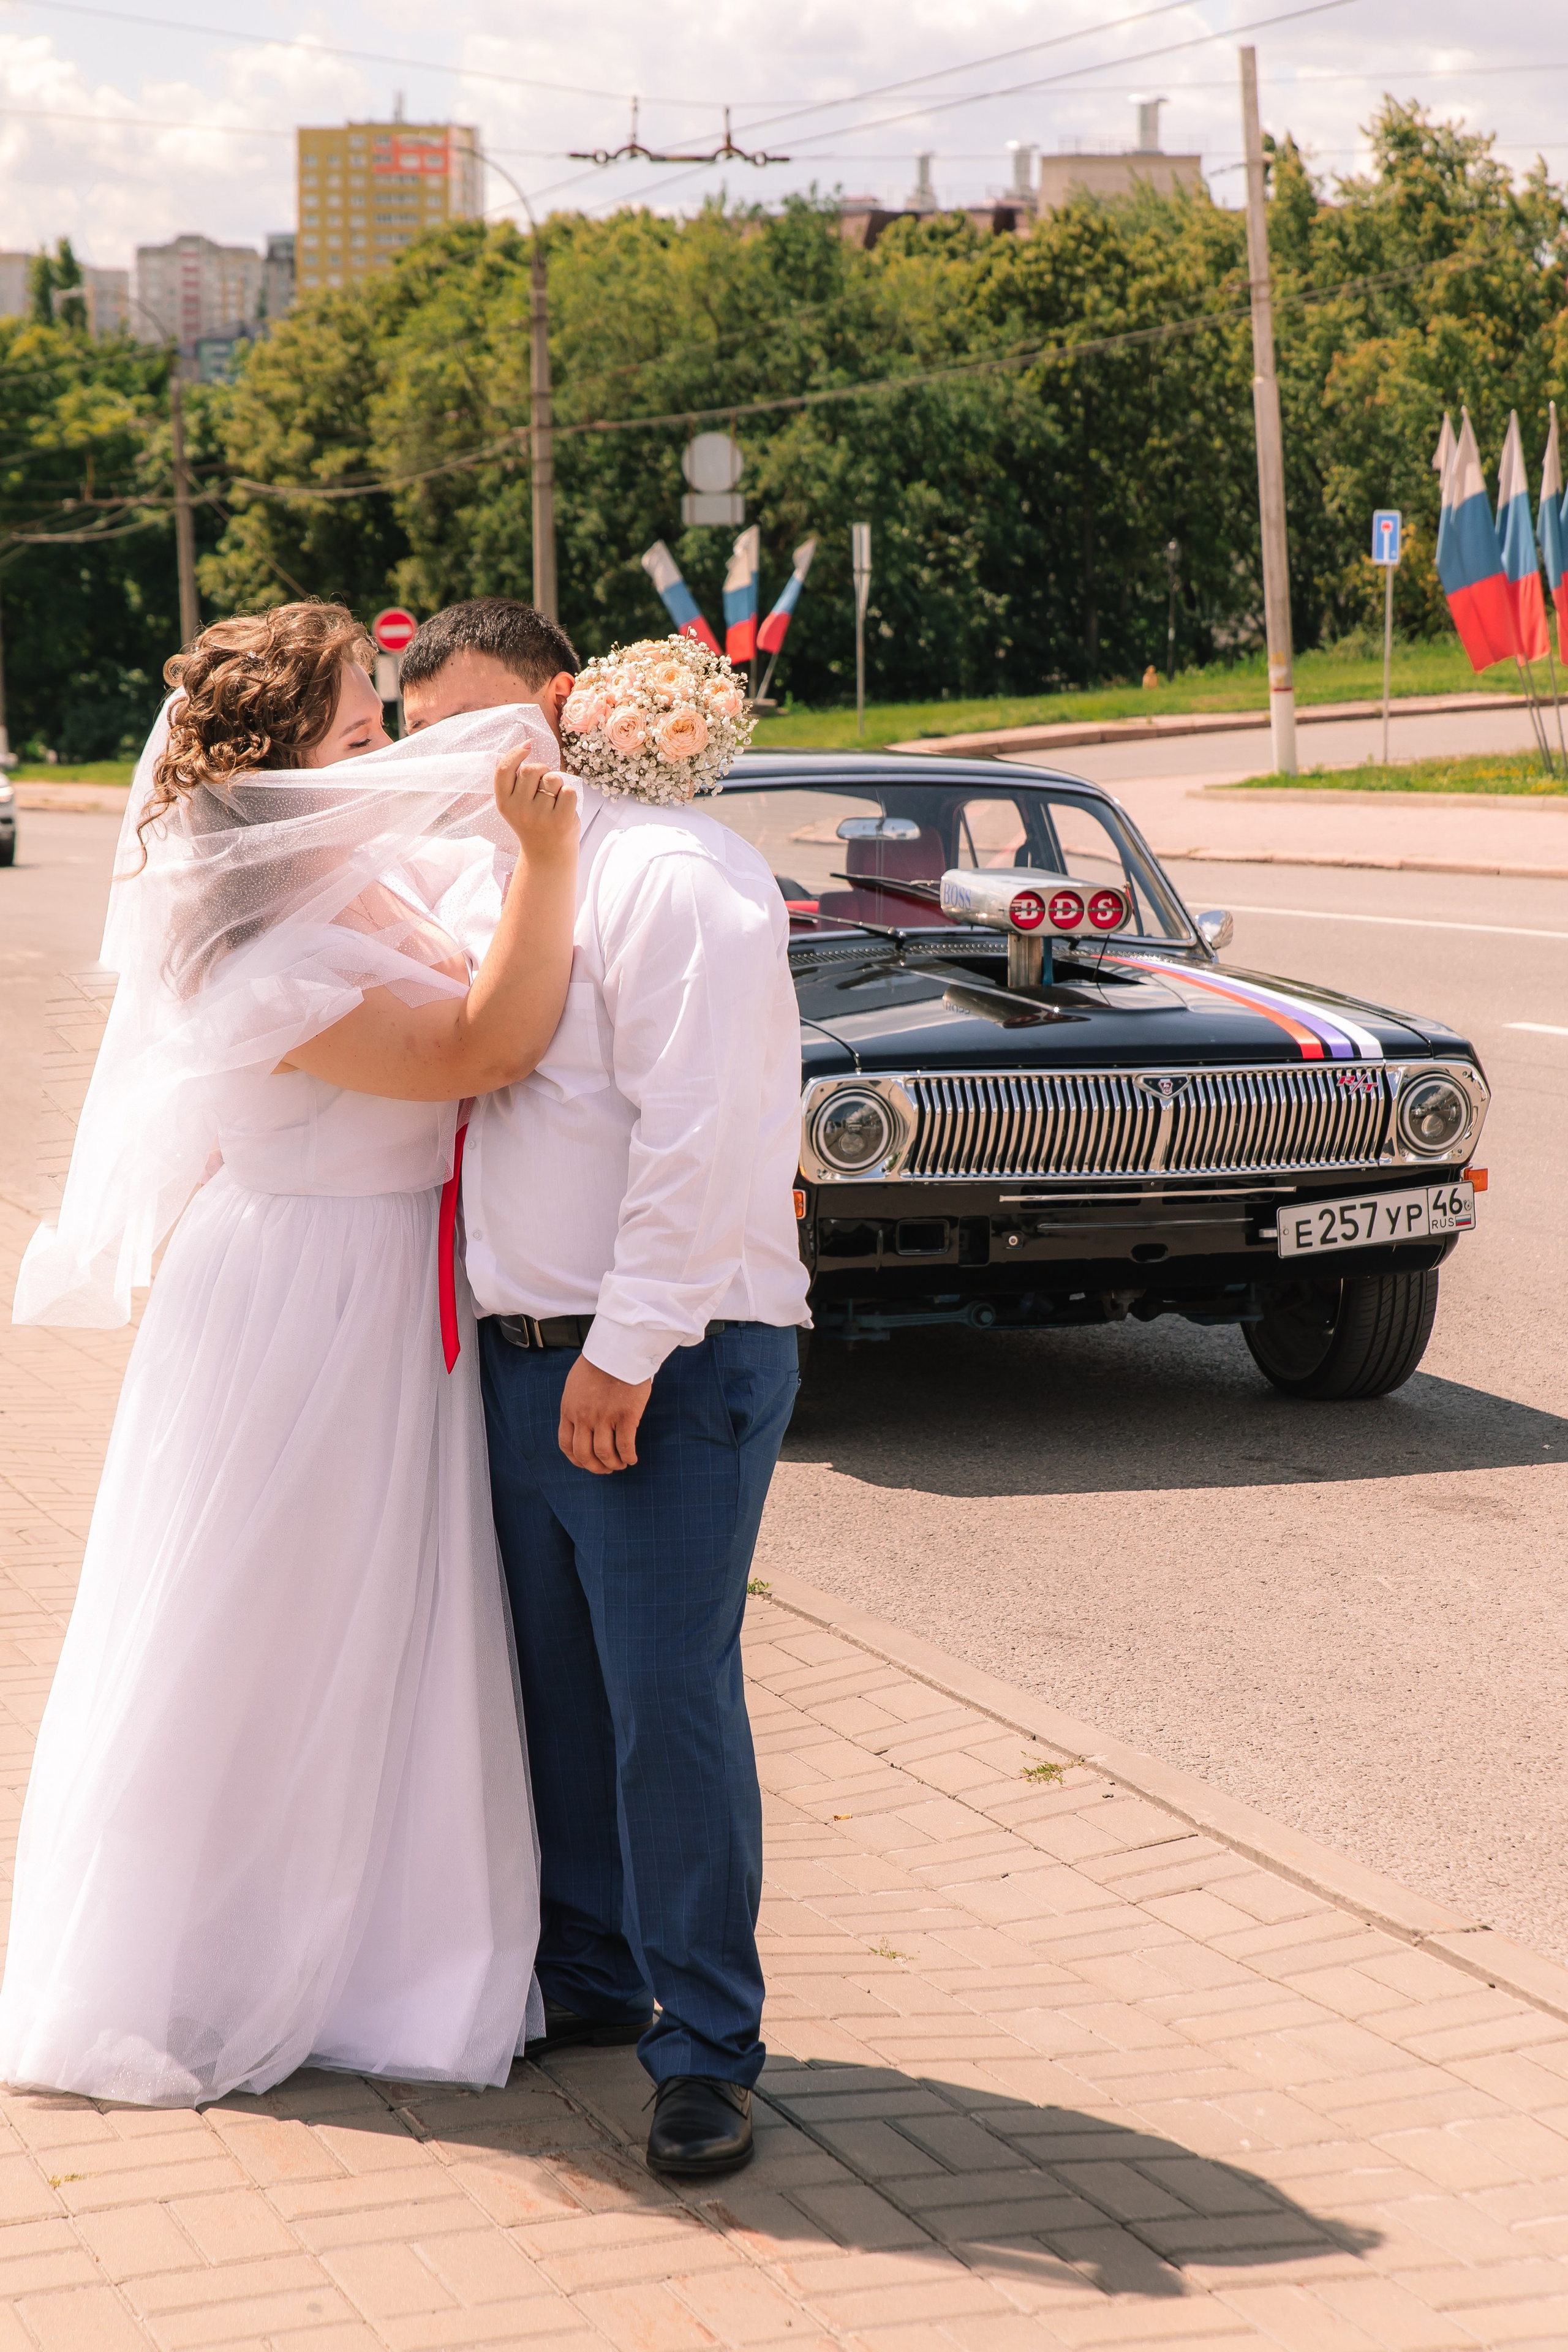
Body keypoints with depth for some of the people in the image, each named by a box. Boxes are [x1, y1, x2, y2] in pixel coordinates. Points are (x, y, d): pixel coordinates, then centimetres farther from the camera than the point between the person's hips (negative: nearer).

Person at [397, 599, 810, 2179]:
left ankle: (704, 2052, 5)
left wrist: (624, 1354, -20)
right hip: (521, 1356, 8)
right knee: (552, 1689, 15)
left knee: (669, 1702, -6)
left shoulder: (670, 875, -13)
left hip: (667, 1365, -8)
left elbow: (697, 1135, -19)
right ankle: (586, 1977, 31)